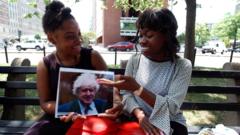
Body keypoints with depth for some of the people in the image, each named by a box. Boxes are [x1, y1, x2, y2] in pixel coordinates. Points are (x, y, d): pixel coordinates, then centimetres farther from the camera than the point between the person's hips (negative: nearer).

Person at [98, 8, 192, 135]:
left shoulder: (182, 66, -9)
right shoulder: (134, 60, -1)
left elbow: (172, 108, -17)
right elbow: (126, 95, -3)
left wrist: (137, 88, -26)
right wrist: (140, 114, -22)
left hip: (169, 124, -1)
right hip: (137, 120, 2)